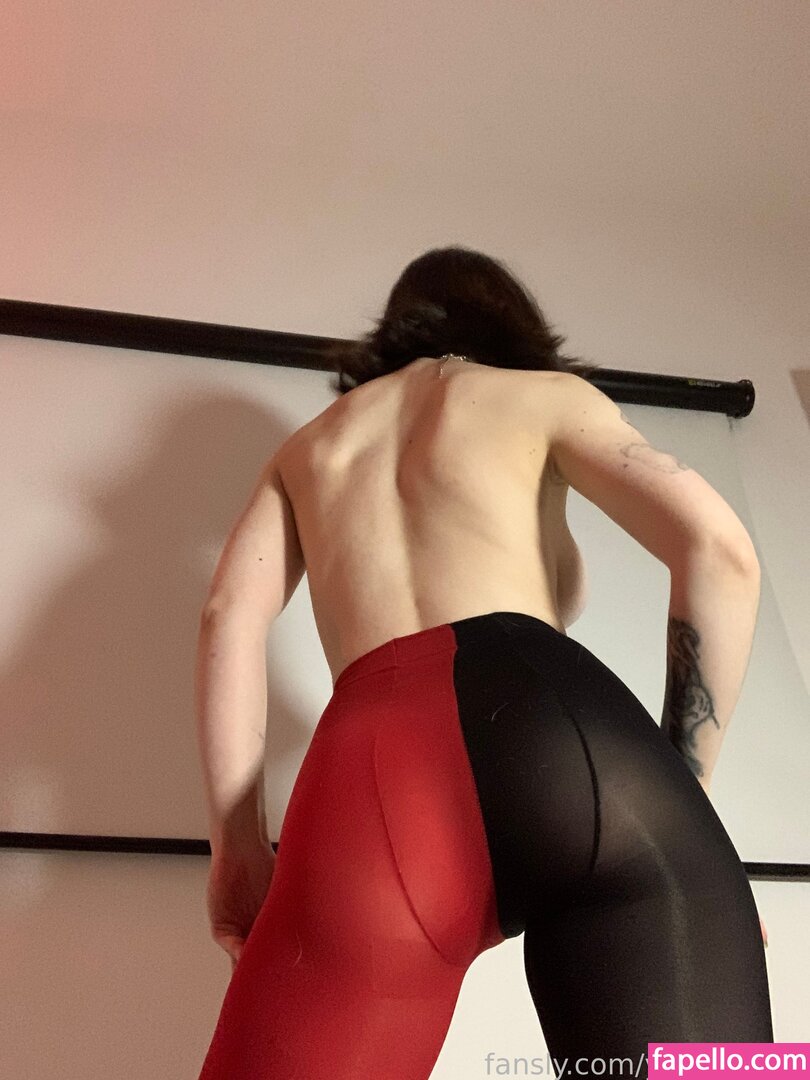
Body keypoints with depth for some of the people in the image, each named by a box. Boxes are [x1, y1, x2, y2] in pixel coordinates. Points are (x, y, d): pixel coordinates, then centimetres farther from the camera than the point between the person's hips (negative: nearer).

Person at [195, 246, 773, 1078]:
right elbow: (716, 546, 9)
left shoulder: (308, 445, 35)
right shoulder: (543, 392, 26)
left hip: (377, 766, 2)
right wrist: (680, 785, 13)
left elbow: (231, 614, 18)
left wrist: (238, 839, 16)